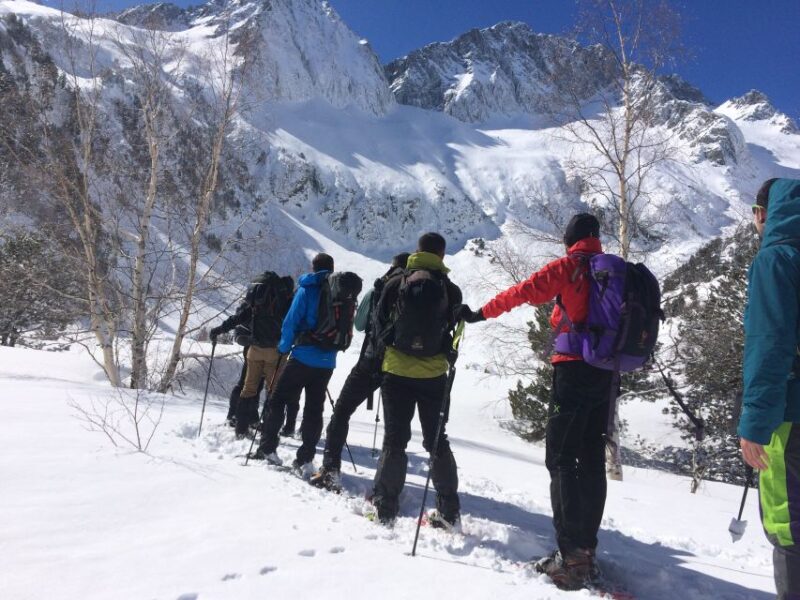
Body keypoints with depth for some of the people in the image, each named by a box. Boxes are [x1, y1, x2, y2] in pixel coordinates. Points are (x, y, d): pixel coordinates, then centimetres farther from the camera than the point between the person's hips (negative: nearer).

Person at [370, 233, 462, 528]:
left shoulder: (395, 284, -2)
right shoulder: (450, 290, -2)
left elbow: (379, 324, 4)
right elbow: (455, 332, 2)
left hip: (396, 372, -1)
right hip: (434, 376, 1)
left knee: (394, 440, 7)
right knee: (437, 441, 12)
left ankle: (385, 507, 7)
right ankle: (448, 509, 16)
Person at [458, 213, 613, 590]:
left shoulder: (569, 266, -5)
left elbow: (524, 291, -9)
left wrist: (481, 313, 2)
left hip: (574, 370, -7)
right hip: (605, 373, 7)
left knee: (561, 459, -5)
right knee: (593, 460, 10)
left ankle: (571, 554, -9)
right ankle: (587, 550, 16)